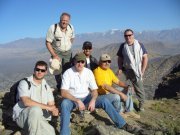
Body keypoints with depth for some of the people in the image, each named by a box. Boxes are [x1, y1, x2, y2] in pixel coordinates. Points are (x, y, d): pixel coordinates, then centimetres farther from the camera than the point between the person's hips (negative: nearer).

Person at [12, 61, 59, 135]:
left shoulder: (46, 87, 11)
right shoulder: (24, 83, -6)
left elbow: (51, 105, 6)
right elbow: (26, 102, -21)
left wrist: (54, 110, -20)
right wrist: (47, 107, -22)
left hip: (39, 119, 4)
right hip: (22, 117, -4)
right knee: (36, 109, -37)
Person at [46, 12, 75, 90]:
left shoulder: (71, 28, -4)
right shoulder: (53, 28, -18)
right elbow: (48, 43, -15)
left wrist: (68, 46, 9)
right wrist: (54, 55, -19)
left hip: (68, 52, 3)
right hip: (57, 53, -3)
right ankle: (59, 88, 13)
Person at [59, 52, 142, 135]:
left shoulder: (88, 72, -3)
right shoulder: (68, 73, -13)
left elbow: (94, 90, -3)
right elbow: (63, 93, -19)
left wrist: (93, 100, -24)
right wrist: (77, 101, -31)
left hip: (86, 98, 3)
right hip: (72, 99, -2)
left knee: (104, 100, -19)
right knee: (64, 103, -37)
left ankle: (122, 125, -11)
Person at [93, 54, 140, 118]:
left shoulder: (109, 70, 8)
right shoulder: (97, 71, -20)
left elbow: (118, 82, 11)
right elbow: (105, 86, -29)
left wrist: (127, 86, -9)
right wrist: (121, 93, -31)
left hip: (109, 93, 9)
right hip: (101, 95, -9)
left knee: (127, 91, 4)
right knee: (116, 96, -32)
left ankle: (129, 111, 11)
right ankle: (120, 113, -3)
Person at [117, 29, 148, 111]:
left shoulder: (139, 45, -2)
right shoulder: (122, 46, 4)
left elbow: (145, 58, -2)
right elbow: (120, 58, 10)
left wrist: (142, 71, -7)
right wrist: (120, 68, -3)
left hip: (136, 71, -2)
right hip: (126, 71, 2)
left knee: (139, 89, 4)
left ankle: (141, 105, 21)